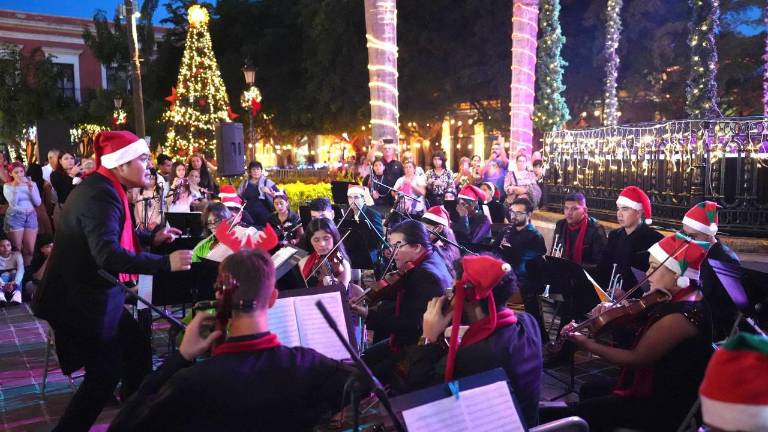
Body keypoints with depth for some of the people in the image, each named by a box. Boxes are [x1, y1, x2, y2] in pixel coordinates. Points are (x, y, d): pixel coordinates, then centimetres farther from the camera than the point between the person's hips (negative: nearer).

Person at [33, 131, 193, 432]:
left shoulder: (104, 188, 6)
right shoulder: (100, 195, -26)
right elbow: (107, 254, -37)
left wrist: (151, 238, 12)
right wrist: (165, 263, -39)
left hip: (91, 293, 10)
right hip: (80, 299, -10)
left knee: (137, 349, 18)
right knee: (105, 373, -1)